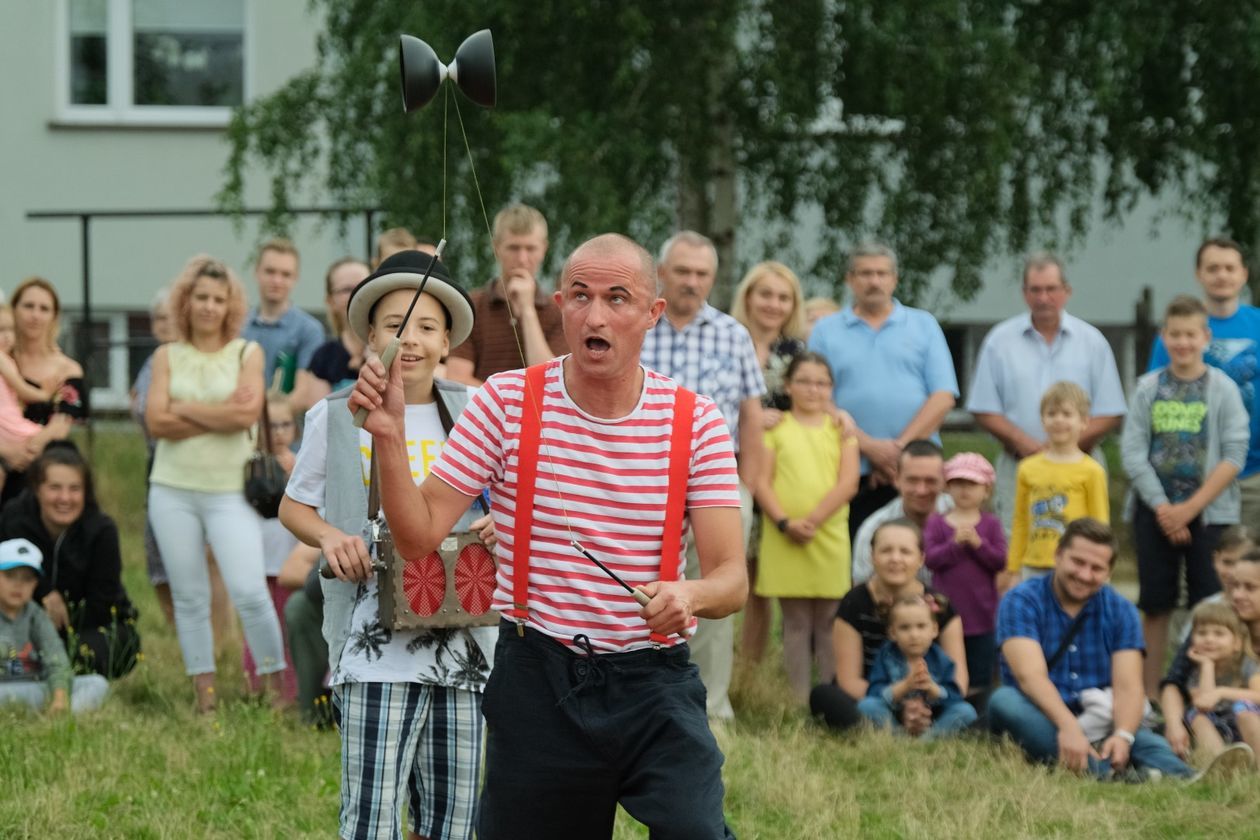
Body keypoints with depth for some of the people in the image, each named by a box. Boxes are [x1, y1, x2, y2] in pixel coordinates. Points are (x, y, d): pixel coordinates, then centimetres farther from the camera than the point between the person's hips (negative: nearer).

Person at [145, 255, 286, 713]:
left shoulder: (247, 353, 3)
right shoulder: (167, 356, 7)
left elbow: (248, 413, -12)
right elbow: (157, 422, -5)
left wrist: (185, 409, -5)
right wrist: (221, 414, -9)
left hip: (230, 491, -2)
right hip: (173, 490, 2)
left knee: (249, 592, -13)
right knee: (189, 598, 5)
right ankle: (205, 698, 10)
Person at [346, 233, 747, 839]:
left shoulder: (696, 422, -2)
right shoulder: (508, 402, -1)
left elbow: (731, 580, -5)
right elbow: (418, 535, -3)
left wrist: (689, 596, -28)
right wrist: (390, 437, -18)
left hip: (654, 682, -1)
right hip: (536, 681, 1)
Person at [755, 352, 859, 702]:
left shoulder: (841, 427, 10)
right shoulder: (774, 427, 8)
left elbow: (848, 483, 1)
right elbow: (761, 482, 1)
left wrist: (812, 520, -11)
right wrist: (785, 522, -14)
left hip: (830, 538, 1)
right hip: (784, 540, -1)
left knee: (830, 624, 2)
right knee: (796, 624, 1)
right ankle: (799, 701, 3)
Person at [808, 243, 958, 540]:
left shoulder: (924, 325, 12)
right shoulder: (826, 331, 11)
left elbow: (943, 397, 3)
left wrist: (900, 447, -8)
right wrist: (869, 447, -10)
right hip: (852, 473, 0)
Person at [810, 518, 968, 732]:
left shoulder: (939, 606, -3)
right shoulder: (854, 604, -8)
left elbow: (957, 675, -7)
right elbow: (850, 681, -12)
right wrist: (900, 708, -28)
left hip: (921, 704, 1)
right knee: (824, 696, -33)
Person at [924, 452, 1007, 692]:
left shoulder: (991, 524, 2)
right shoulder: (936, 522, 1)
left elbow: (1000, 561, -7)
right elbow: (930, 558, -10)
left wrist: (978, 543, -19)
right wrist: (955, 543, -21)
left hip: (980, 616, 0)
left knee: (980, 677, 7)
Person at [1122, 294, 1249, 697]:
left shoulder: (1223, 389, -1)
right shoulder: (1148, 388, 4)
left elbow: (1234, 455, -6)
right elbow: (1133, 452, 0)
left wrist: (1190, 508, -12)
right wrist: (1162, 508, -9)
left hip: (1209, 512, -2)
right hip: (1155, 510, 2)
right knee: (1155, 604, 4)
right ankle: (1149, 694, 10)